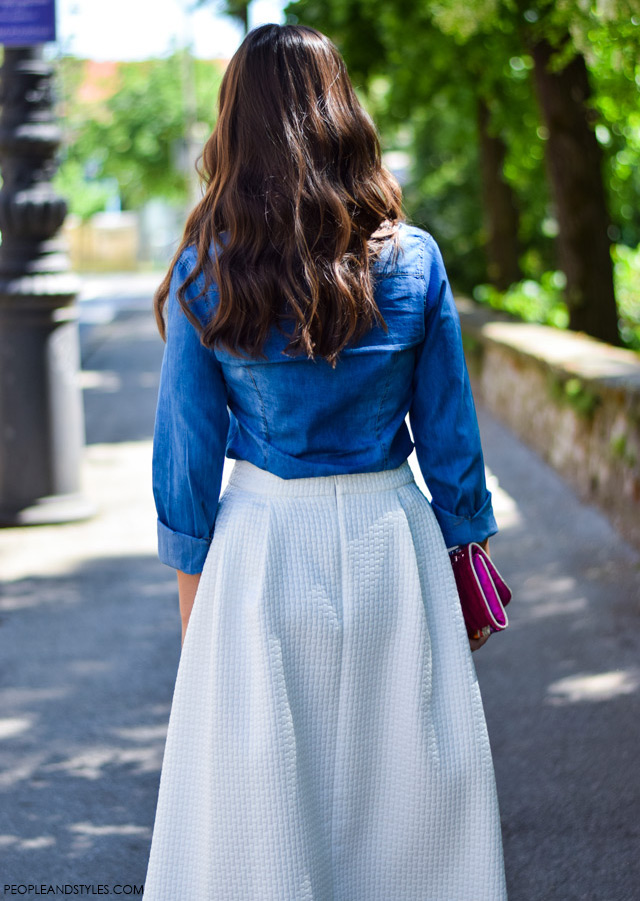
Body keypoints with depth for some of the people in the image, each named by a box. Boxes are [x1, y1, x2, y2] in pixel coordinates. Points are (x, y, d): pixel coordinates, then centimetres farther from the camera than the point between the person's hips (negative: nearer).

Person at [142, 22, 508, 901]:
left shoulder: (206, 277, -8)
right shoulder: (414, 261, -6)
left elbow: (188, 448, -3)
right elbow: (449, 434, 0)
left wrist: (191, 579, 7)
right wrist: (463, 548, 12)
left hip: (262, 546, -1)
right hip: (390, 541, 1)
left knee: (259, 810, 11)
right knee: (401, 791, 14)